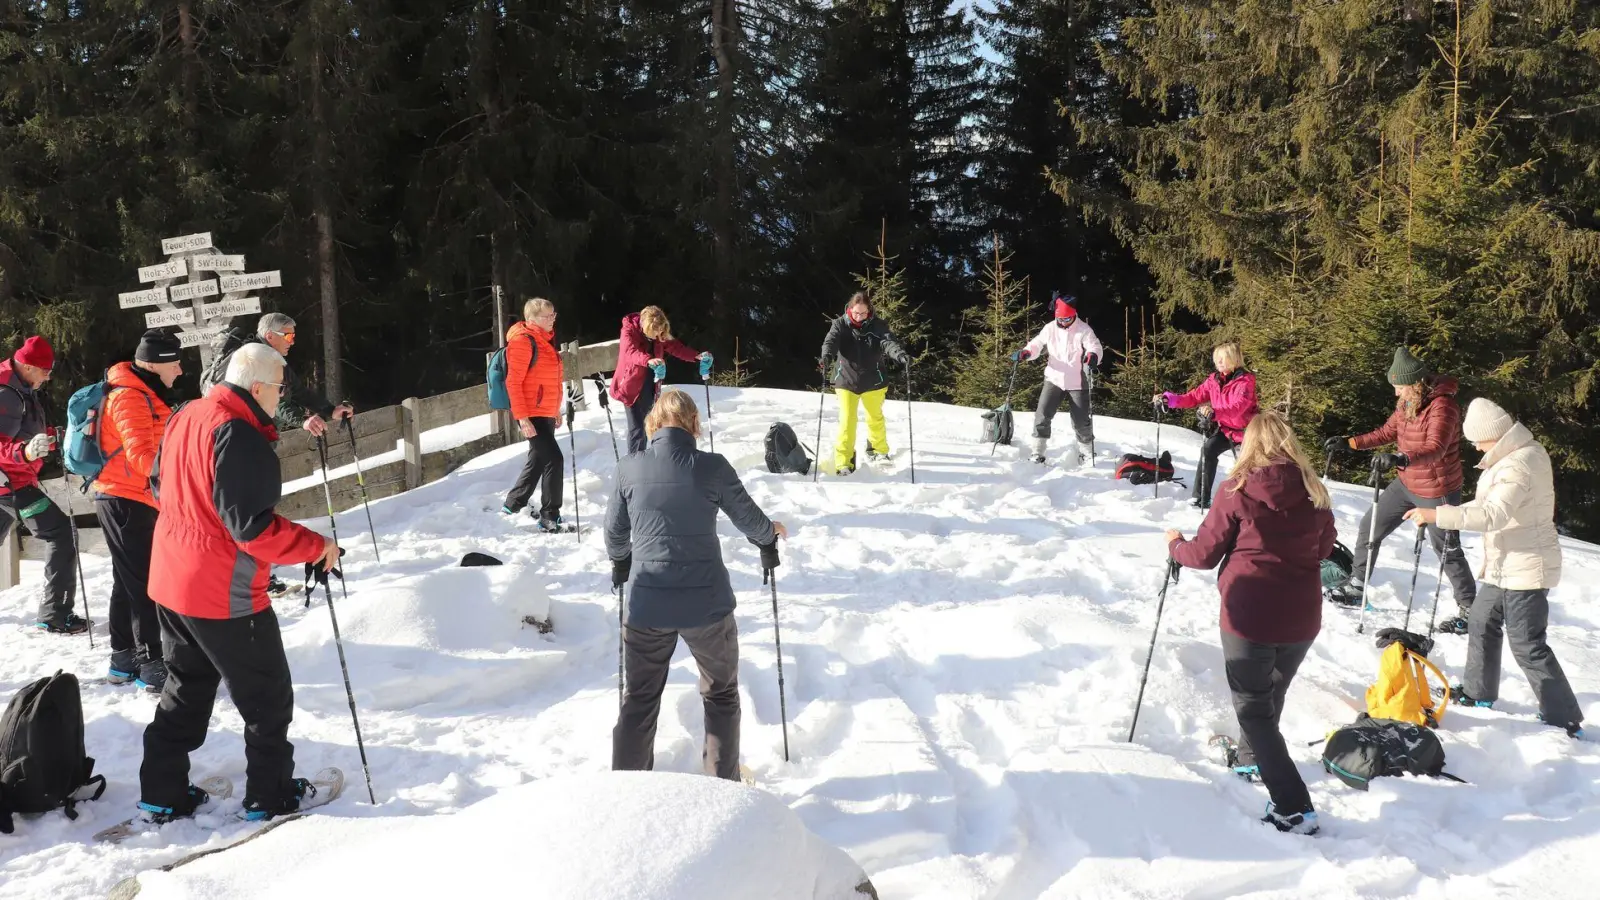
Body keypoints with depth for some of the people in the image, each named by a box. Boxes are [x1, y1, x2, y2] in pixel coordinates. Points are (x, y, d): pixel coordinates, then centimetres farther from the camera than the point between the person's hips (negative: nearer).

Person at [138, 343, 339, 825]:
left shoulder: (184, 418, 4)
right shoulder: (240, 437, -24)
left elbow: (160, 484, 18)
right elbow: (253, 527, -27)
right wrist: (317, 546, -17)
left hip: (170, 581, 9)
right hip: (224, 593, -9)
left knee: (186, 689, 22)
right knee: (268, 696, 9)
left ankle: (162, 794, 26)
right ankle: (270, 795, 19)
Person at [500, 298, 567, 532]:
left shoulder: (546, 338, 13)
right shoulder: (522, 341, -15)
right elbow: (513, 382, -18)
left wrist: (555, 410, 22)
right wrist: (522, 417, -22)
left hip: (545, 412, 10)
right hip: (531, 414, -10)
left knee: (538, 459, 18)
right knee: (553, 458, -12)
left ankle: (514, 504, 34)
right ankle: (549, 517, -5)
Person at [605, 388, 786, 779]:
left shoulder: (630, 468, -4)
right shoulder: (711, 467, -10)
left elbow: (615, 532, 8)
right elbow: (750, 519, 3)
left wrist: (619, 561, 30)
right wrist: (770, 534, 26)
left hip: (647, 605, 2)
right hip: (707, 604, -1)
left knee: (639, 699, 18)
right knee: (721, 694, 19)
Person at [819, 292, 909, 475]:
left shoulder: (877, 325, -8)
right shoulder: (840, 325, -9)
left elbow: (888, 341, -23)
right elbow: (831, 341, -25)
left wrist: (900, 354, -45)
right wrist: (826, 357, -48)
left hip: (873, 381, 1)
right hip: (846, 380, -1)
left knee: (875, 418, 18)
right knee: (847, 419, -10)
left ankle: (878, 451, 42)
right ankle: (844, 461, -4)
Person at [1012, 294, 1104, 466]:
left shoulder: (1083, 330, -9)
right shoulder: (1050, 329, 2)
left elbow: (1095, 347, -18)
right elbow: (1037, 345, 7)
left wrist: (1093, 356, -42)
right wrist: (1025, 353, -14)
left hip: (1077, 383, -2)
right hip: (1054, 380, 2)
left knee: (1082, 422, 4)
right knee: (1042, 416, -8)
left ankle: (1086, 457, 24)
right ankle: (1037, 454, 0)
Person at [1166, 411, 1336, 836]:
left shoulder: (1238, 490, -12)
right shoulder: (1314, 492, -1)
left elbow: (1205, 554, -4)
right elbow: (1324, 548, 14)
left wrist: (1175, 545, 16)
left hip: (1249, 616, -5)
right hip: (1301, 619, 5)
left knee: (1254, 708, 5)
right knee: (1272, 693, 27)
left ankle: (1294, 808, -4)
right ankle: (1251, 759, 50)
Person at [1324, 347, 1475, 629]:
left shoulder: (1442, 406, -23)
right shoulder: (1406, 404, 1)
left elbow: (1436, 448, -36)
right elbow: (1387, 433, 14)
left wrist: (1401, 458, -52)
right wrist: (1348, 442, 6)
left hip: (1437, 491, -8)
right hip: (1406, 484, 8)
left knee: (1447, 551, 2)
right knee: (1370, 527, 10)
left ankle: (1469, 609, 17)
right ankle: (1355, 588, 22)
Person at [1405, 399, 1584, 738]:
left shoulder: (1519, 465, -26)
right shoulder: (1518, 454, 7)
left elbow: (1493, 514, -37)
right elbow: (1491, 503, 16)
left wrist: (1438, 515, -37)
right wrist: (1450, 514, 5)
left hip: (1526, 569, -10)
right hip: (1505, 567, 10)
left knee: (1528, 646, -3)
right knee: (1481, 623, 22)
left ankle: (1565, 719, 5)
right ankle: (1479, 691, 37)